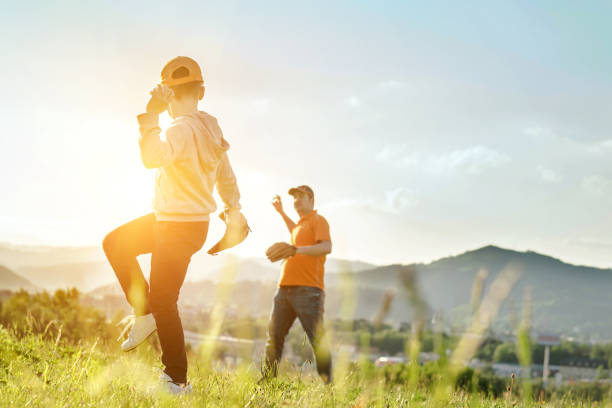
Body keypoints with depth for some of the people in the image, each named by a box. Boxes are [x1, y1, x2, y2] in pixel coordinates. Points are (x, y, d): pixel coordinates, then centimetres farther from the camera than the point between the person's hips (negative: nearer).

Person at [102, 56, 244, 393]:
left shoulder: (182, 129, -23)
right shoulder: (209, 127, 6)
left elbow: (153, 158, -41)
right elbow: (226, 176, 19)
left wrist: (151, 116, -35)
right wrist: (233, 211, 33)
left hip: (181, 227, -9)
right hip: (169, 218, 9)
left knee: (163, 301, -3)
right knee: (115, 244, 18)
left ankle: (177, 380, 4)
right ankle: (144, 313, 17)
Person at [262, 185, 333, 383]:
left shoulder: (318, 220, 0)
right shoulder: (301, 223, 26)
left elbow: (326, 247, -18)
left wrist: (296, 250, -31)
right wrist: (281, 212, 53)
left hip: (308, 290, -9)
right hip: (285, 288, 9)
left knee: (317, 339, -12)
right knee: (274, 336, 3)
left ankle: (328, 383, -12)